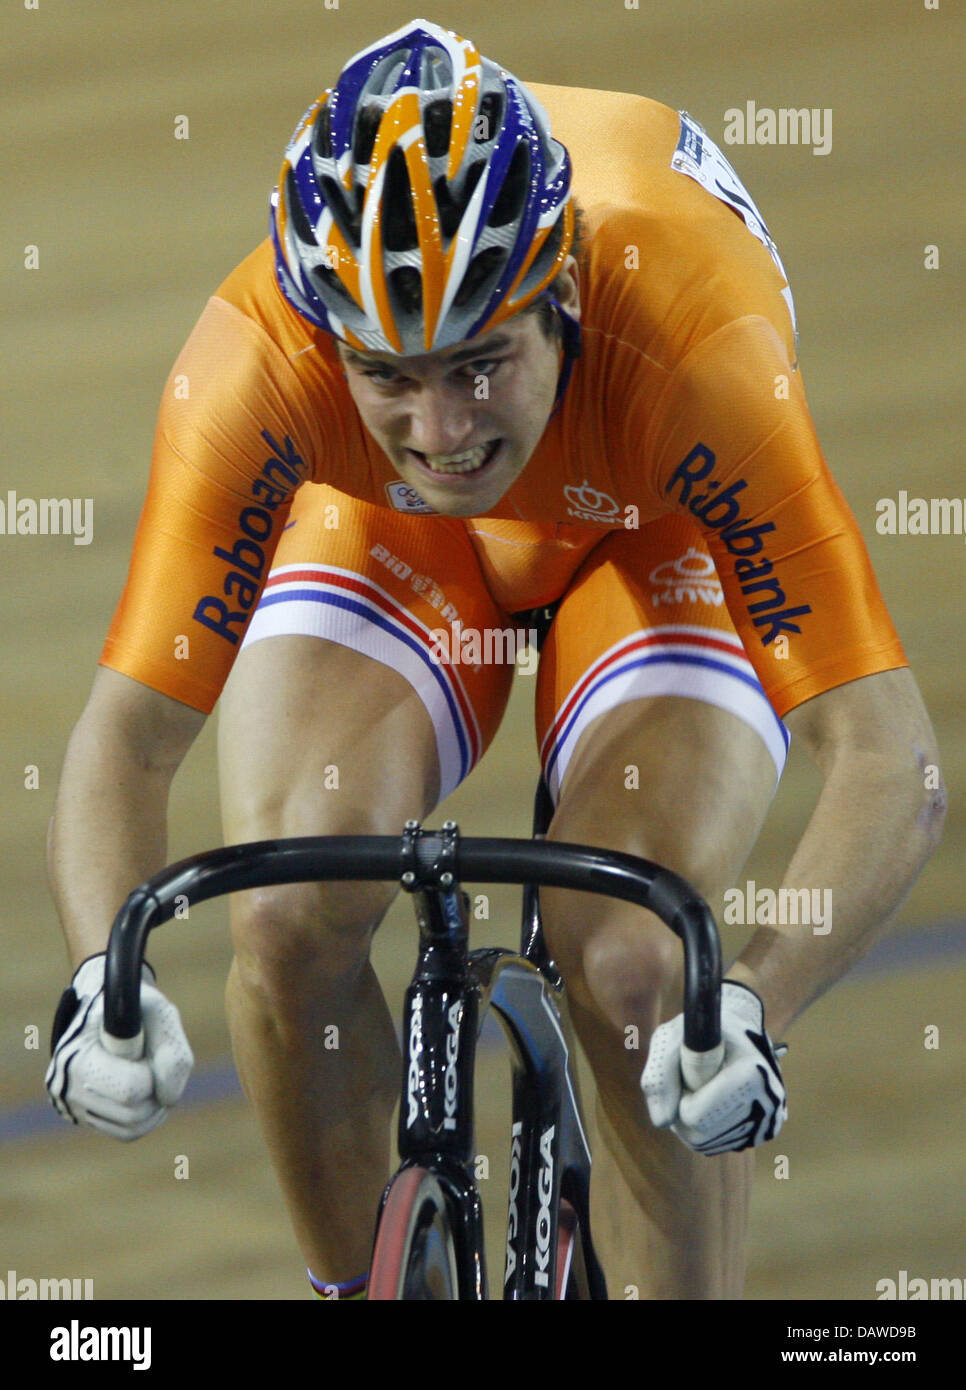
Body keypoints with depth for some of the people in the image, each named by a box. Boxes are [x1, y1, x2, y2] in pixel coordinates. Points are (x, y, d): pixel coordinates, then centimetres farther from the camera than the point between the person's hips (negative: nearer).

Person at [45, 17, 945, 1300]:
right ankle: (362, 1291, 4)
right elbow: (126, 739, -34)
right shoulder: (253, 364, -37)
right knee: (291, 920, -22)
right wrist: (105, 976, -53)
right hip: (387, 538, 2)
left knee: (633, 965, -24)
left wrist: (753, 1006, -60)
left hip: (661, 539, -2)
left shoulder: (695, 350, -42)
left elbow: (889, 764, -45)